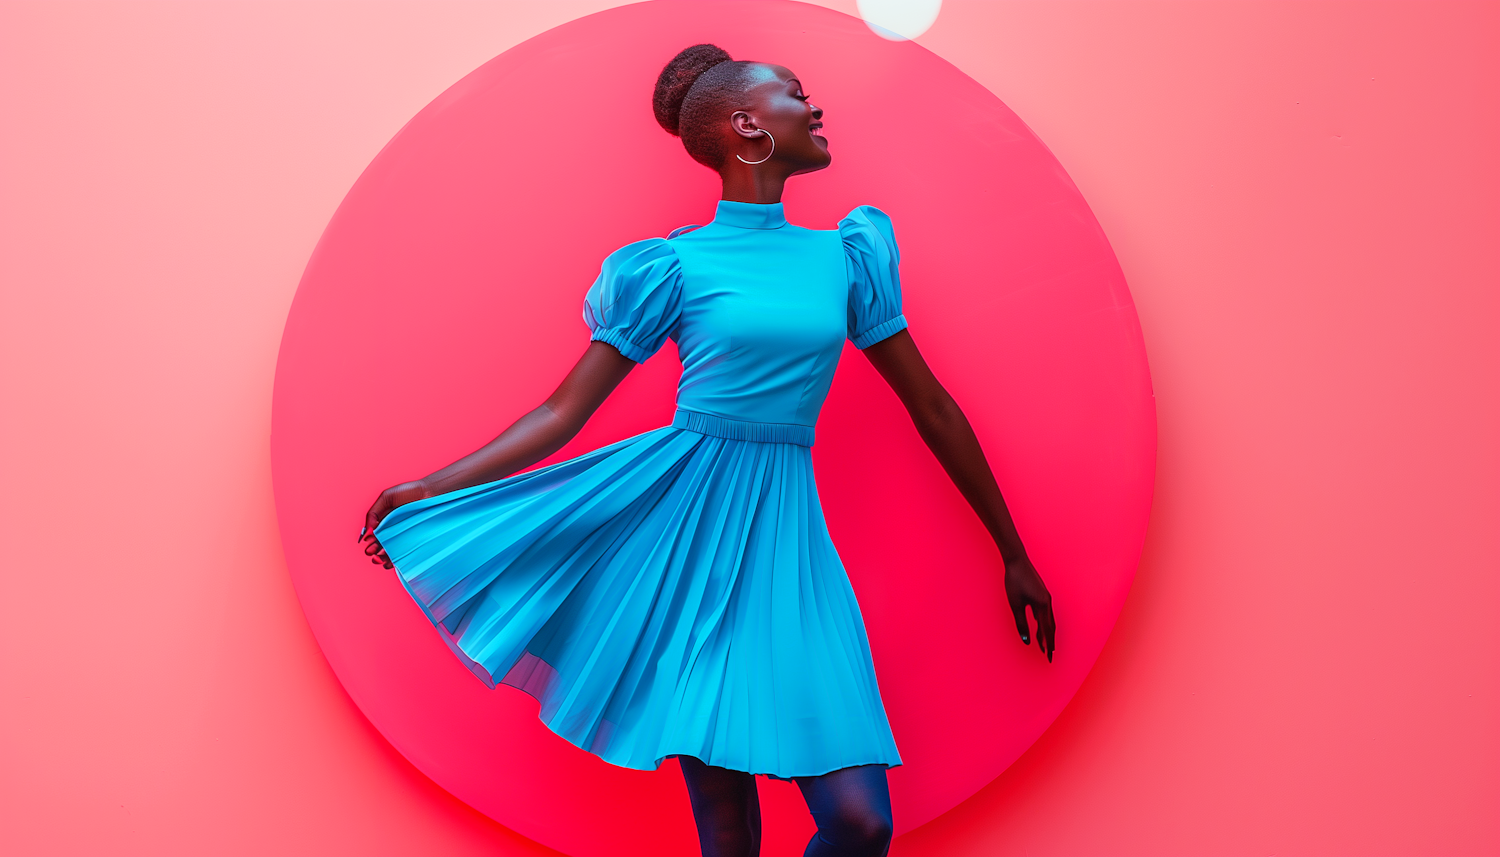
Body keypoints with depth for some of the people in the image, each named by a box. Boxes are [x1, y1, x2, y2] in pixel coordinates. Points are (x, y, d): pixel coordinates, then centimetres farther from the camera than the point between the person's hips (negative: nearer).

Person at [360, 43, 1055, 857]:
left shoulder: (846, 256, 9)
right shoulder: (674, 266, -1)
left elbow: (931, 406, 14)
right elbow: (562, 412, 1)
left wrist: (1012, 551, 17)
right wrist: (427, 491, -6)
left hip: (784, 537, 3)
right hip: (681, 526, -3)